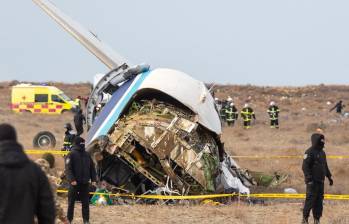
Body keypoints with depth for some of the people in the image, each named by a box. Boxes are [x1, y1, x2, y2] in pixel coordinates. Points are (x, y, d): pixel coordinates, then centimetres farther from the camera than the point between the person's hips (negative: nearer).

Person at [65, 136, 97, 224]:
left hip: (85, 183, 5)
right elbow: (68, 168, -13)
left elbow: (92, 168, 15)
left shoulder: (87, 155, 11)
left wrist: (93, 179, 5)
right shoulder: (71, 155, -6)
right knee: (71, 202, 1)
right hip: (74, 183, -5)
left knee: (85, 203, 6)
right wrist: (72, 179, -23)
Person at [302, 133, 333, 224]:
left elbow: (325, 166, 27)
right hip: (312, 181, -8)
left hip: (320, 181, 8)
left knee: (319, 200, 6)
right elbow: (305, 166, -16)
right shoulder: (310, 152, -11)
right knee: (310, 199, -9)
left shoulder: (322, 152, 17)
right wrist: (309, 179, -22)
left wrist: (329, 177, 22)